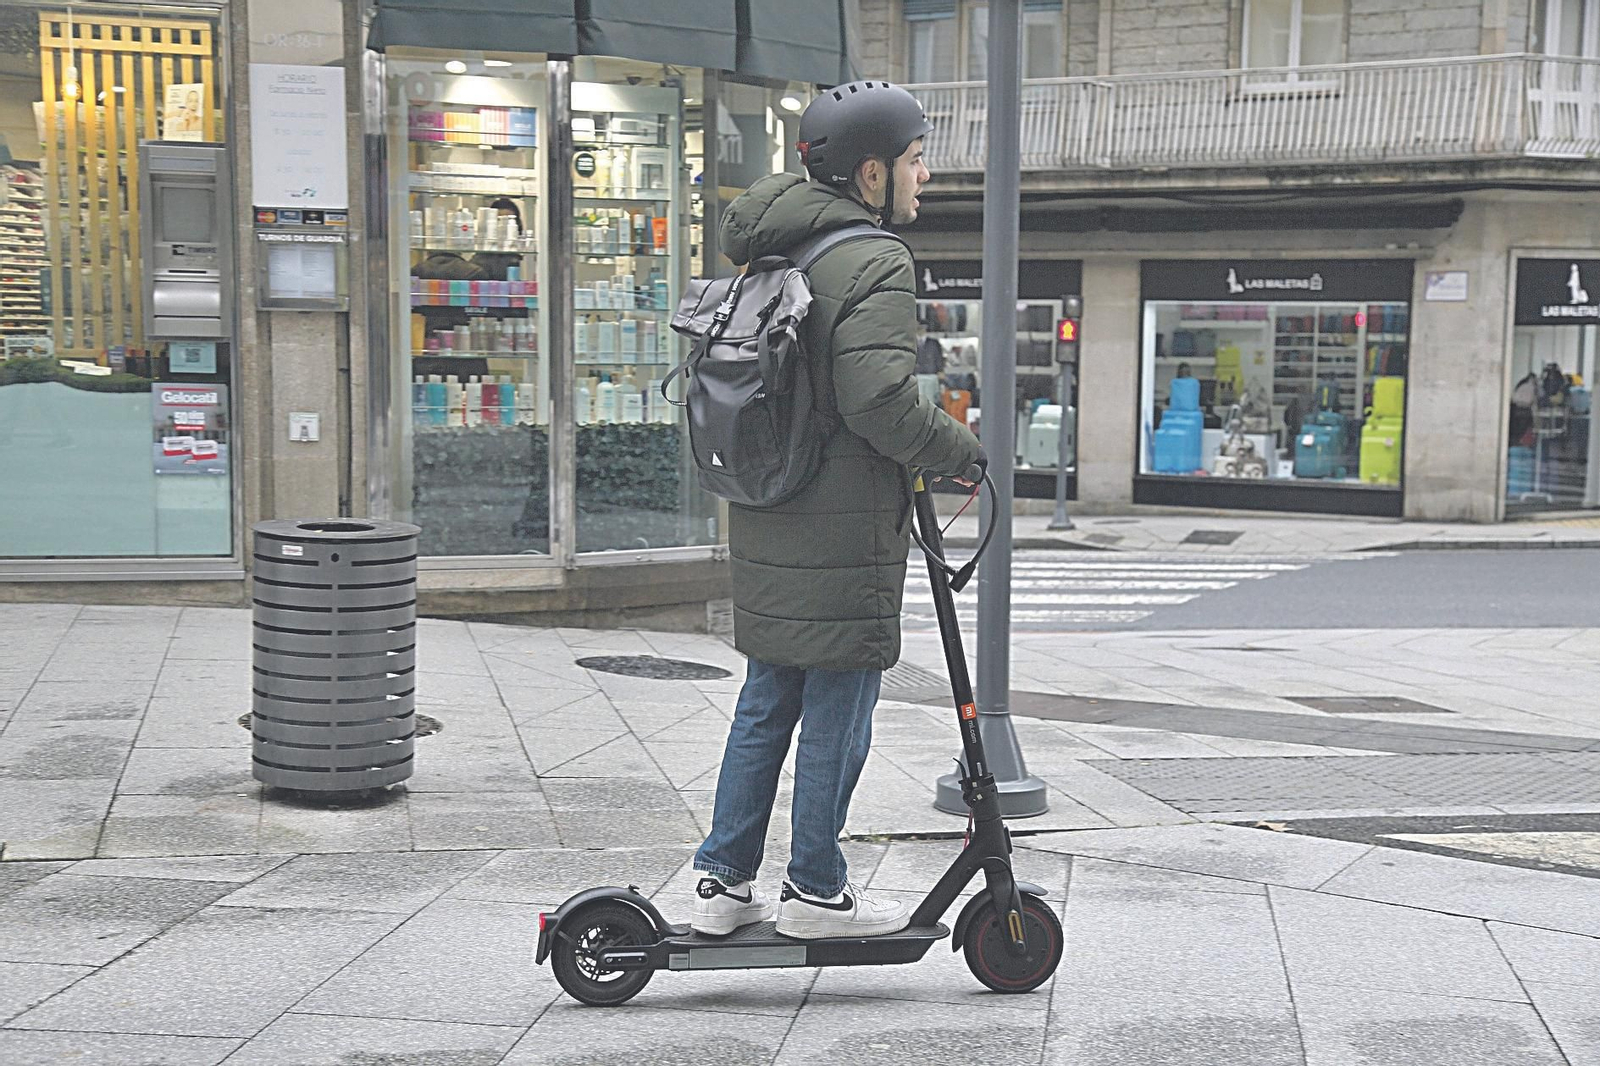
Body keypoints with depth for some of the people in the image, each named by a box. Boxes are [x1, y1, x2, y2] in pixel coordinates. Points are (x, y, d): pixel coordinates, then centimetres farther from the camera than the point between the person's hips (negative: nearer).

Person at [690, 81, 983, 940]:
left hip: (766, 525, 9)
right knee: (836, 713, 3)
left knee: (766, 705, 16)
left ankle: (725, 882, 22)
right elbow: (881, 401, -23)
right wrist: (961, 450, -8)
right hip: (843, 531, -9)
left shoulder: (773, 255, 13)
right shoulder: (874, 264, -15)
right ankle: (816, 892, 13)